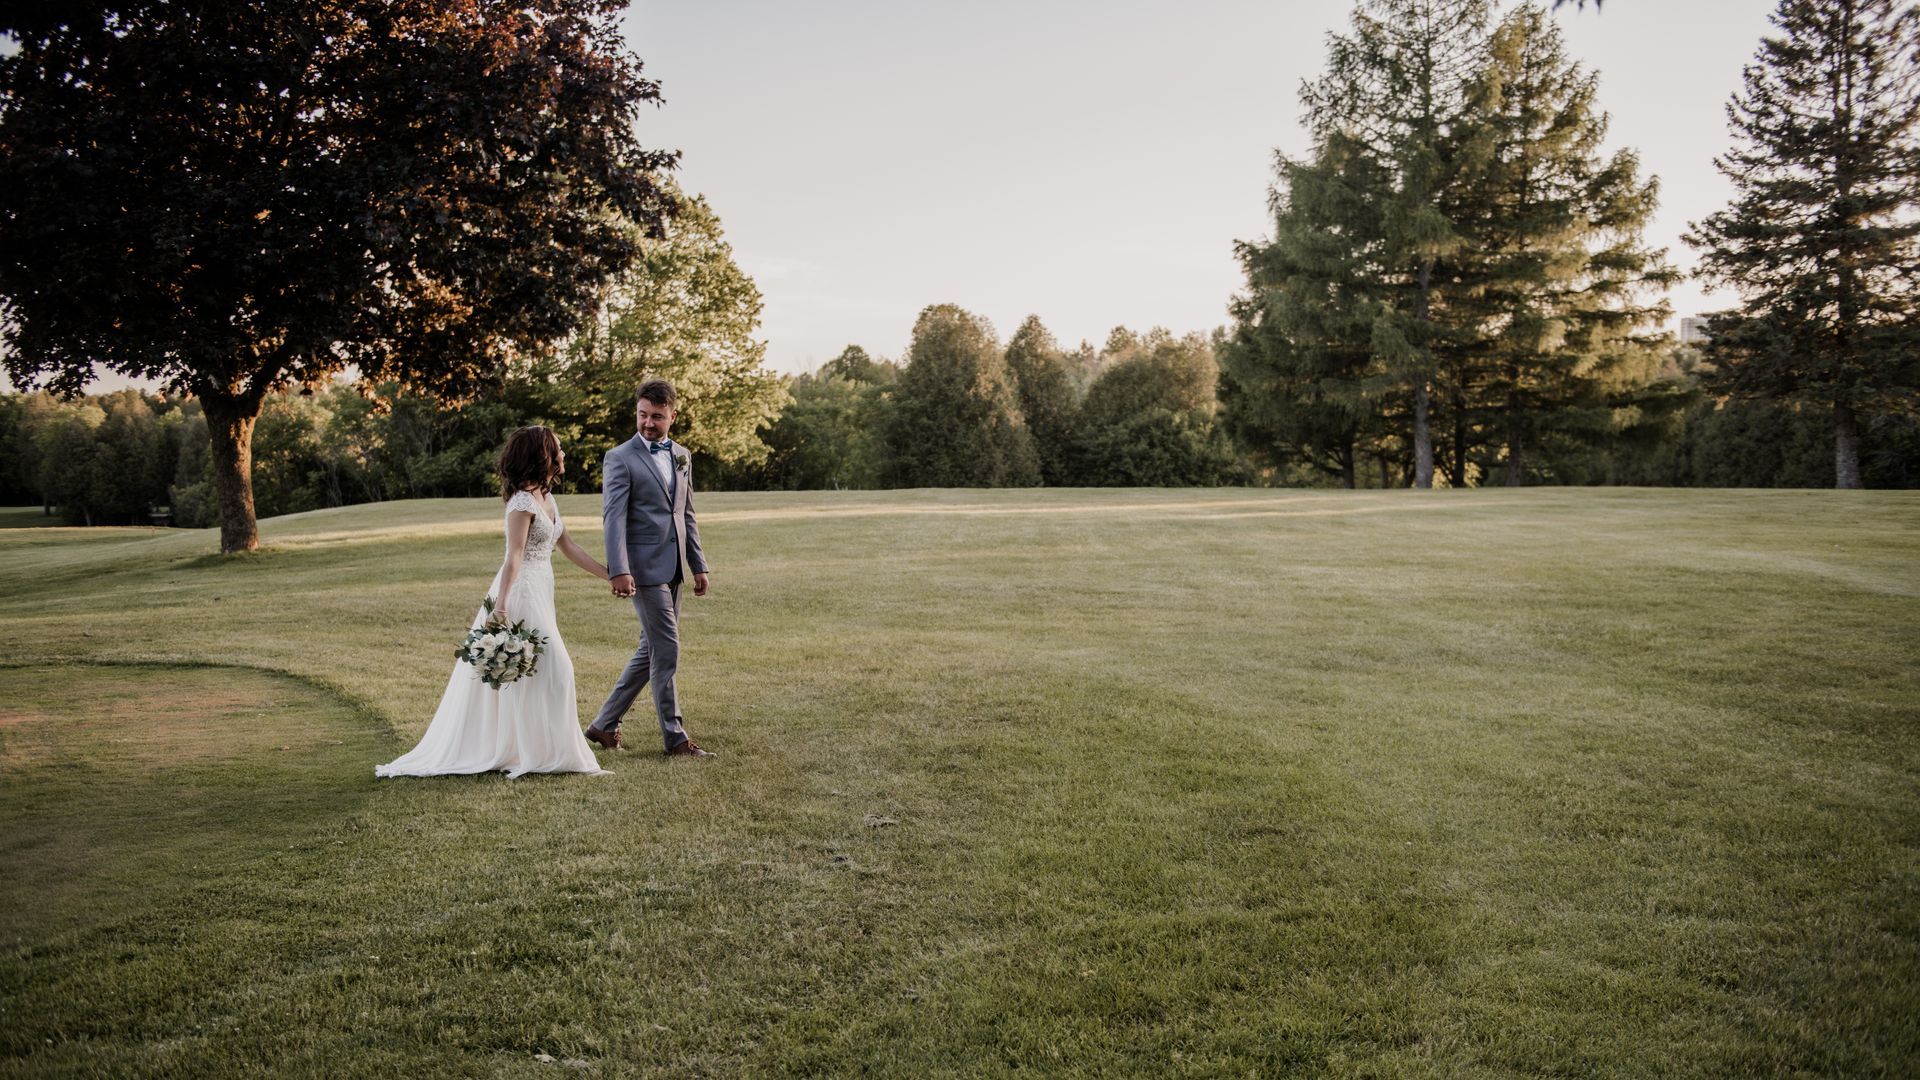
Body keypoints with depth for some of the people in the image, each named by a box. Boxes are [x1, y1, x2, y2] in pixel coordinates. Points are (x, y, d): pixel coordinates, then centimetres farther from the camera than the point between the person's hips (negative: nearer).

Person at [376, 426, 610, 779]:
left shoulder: (547, 497, 12)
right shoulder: (523, 502, -15)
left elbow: (568, 546, 16)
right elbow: (514, 557, -23)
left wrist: (610, 576, 16)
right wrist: (501, 604, -30)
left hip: (538, 593, 9)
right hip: (520, 593, -9)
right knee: (550, 668, -7)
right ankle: (540, 753, 1)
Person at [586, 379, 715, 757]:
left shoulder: (681, 456, 14)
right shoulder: (620, 458, -6)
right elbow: (613, 518, -13)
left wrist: (698, 565, 15)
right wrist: (620, 570, -23)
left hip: (673, 568, 7)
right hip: (645, 567, -7)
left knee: (651, 650, 12)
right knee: (666, 651, -5)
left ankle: (604, 725, 23)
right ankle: (675, 738, 4)